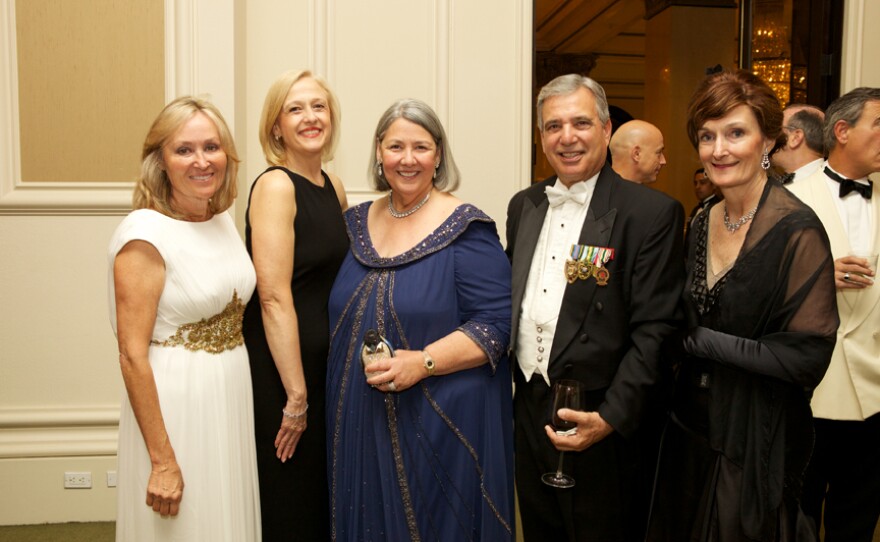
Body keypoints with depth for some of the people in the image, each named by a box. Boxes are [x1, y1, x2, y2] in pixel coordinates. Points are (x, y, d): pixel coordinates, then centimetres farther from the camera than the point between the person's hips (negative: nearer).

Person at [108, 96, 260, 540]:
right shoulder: (145, 234, -17)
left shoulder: (224, 220, 4)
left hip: (233, 396, 7)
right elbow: (132, 356, -18)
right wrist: (163, 461, -17)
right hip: (175, 403, -6)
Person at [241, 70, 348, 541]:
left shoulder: (333, 187, 8)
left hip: (325, 363, 7)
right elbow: (273, 298, -20)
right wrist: (296, 396, -18)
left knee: (324, 497, 20)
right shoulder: (275, 185, -14)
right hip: (278, 369, -7)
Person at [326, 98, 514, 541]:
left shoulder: (466, 229, -10)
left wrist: (423, 362, -24)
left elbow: (495, 323, -14)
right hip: (361, 418, 5)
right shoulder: (357, 222, 7)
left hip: (443, 420, -5)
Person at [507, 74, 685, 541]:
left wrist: (611, 418, -21)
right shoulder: (524, 206, 7)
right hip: (530, 413, 6)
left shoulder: (653, 213, -12)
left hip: (605, 426, -5)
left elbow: (654, 330, -15)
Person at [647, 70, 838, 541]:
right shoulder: (702, 224, 3)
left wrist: (701, 341, -18)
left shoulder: (797, 231, -17)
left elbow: (808, 355, -21)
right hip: (693, 430, 6)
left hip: (758, 444, -6)